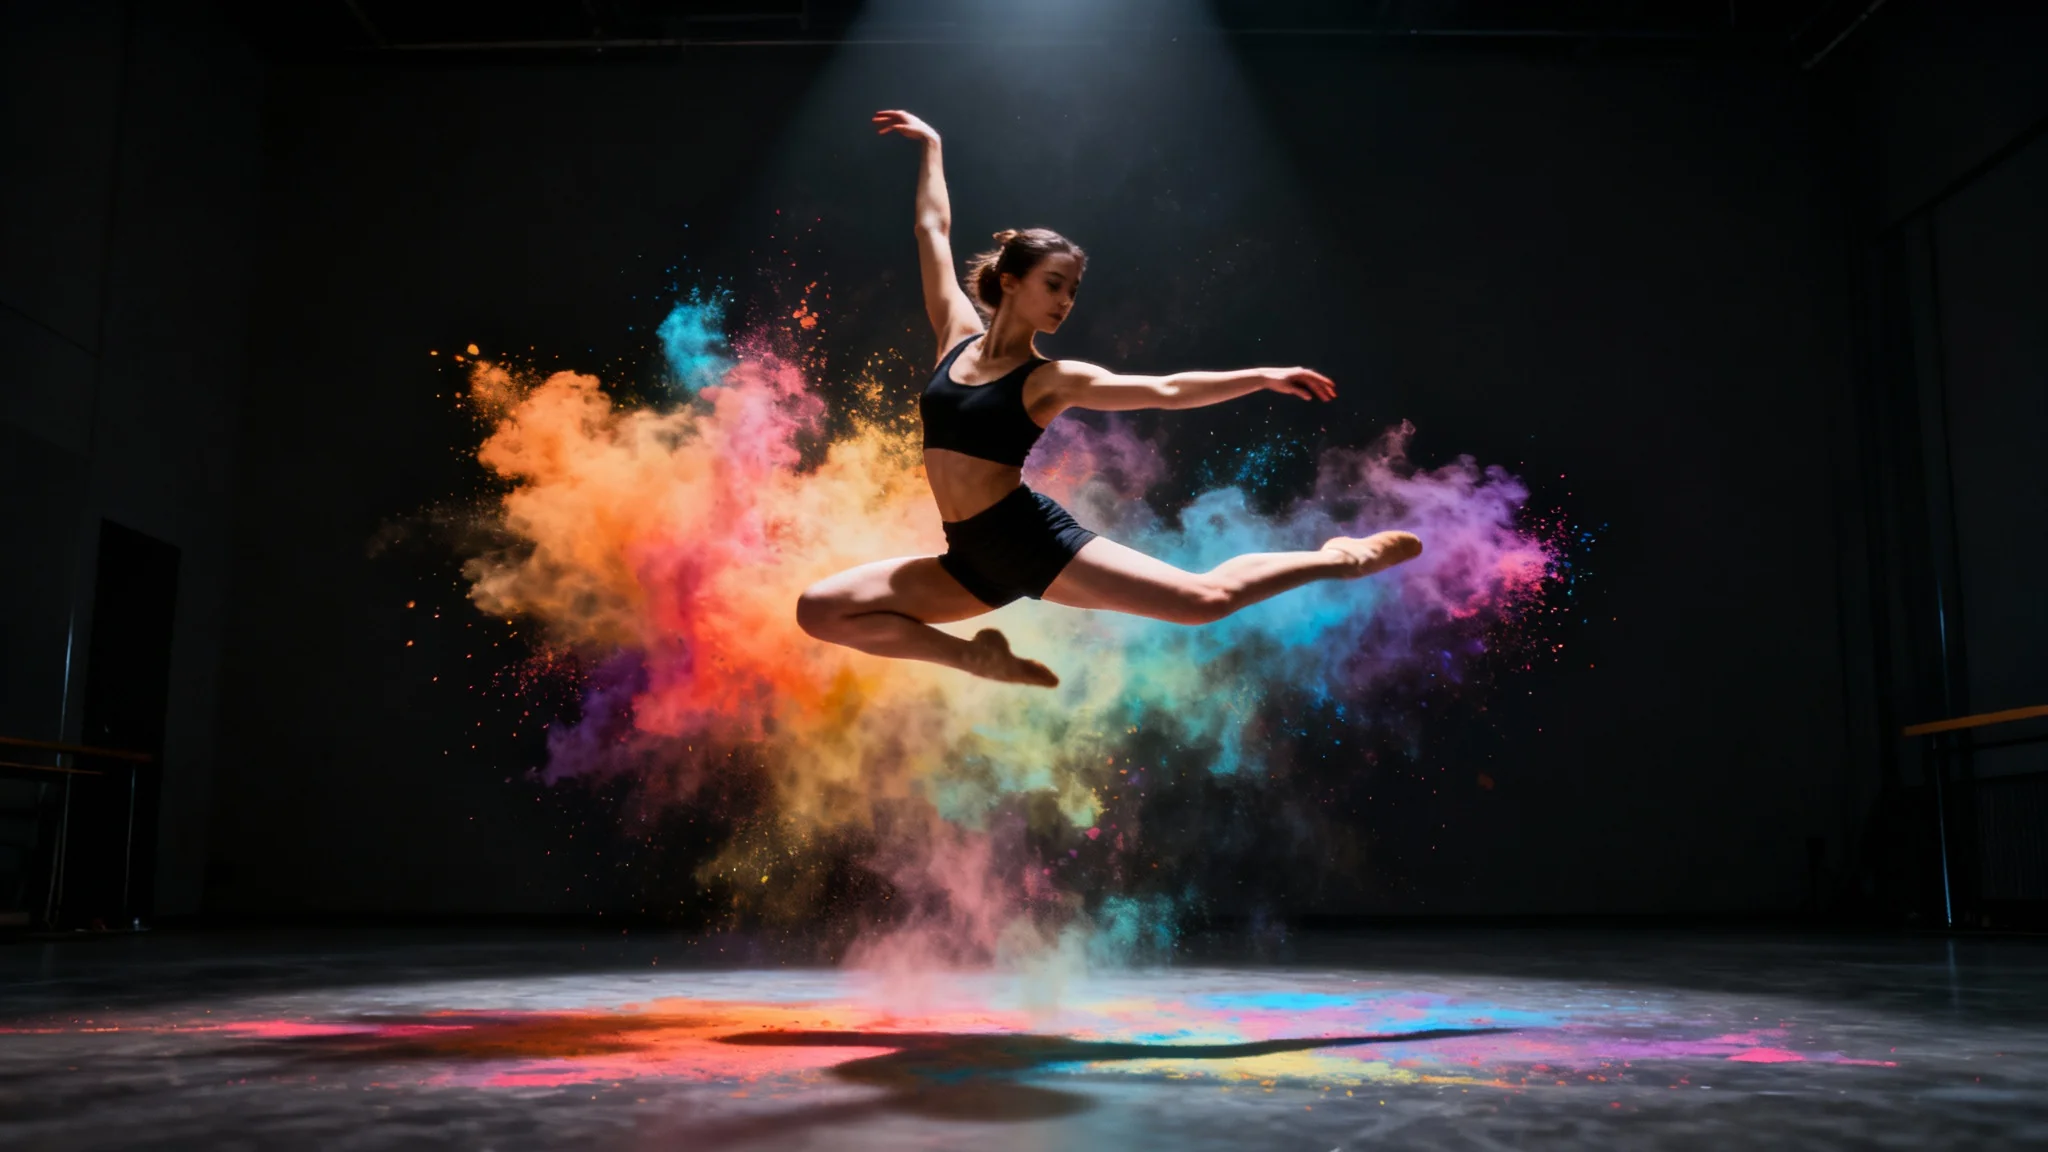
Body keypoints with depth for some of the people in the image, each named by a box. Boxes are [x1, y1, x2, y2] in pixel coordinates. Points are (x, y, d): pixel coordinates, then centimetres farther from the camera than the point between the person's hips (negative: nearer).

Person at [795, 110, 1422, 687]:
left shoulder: (1053, 378, -2)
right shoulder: (958, 335, 7)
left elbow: (1166, 390, -2)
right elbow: (933, 230, 17)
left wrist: (1264, 376, -7)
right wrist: (931, 146, 25)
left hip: (1038, 540, -4)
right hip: (972, 559, 4)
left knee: (1207, 599, -14)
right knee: (817, 610, -7)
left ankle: (1336, 559, 11)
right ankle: (980, 659, 2)